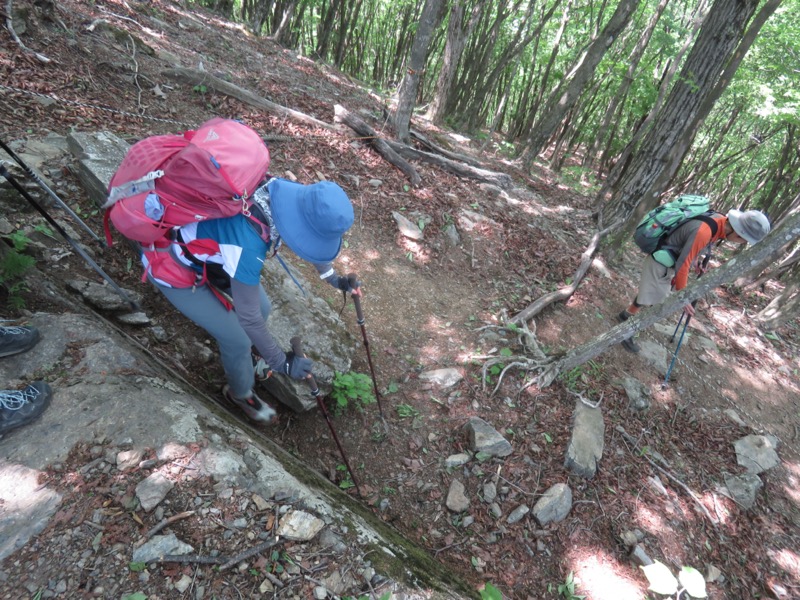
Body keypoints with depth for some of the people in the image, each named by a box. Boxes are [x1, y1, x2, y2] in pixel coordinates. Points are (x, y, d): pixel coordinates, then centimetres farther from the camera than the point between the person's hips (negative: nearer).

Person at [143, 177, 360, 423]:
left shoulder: (288, 194, -22)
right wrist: (280, 362, -17)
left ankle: (242, 361, 42)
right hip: (174, 268, -7)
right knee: (238, 340, -1)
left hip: (203, 251, 7)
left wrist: (331, 276, 9)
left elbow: (310, 230, 1)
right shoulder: (247, 247, -43)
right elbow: (248, 317, -30)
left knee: (262, 308, 12)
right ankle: (240, 393, 31)